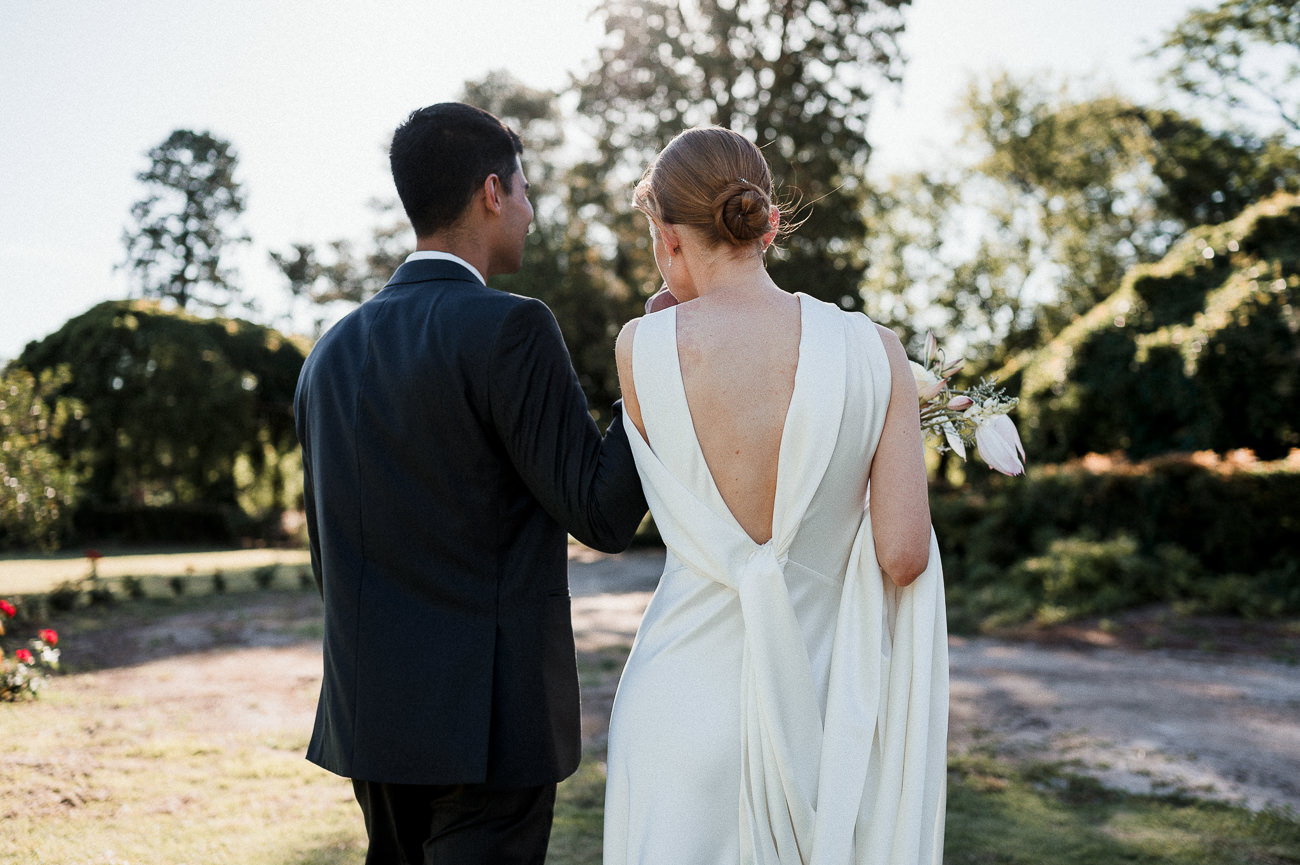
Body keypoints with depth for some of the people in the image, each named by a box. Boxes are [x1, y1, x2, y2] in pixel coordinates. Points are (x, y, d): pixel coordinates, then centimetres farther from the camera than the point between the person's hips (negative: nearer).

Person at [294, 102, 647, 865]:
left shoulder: (333, 351, 9)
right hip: (488, 718, -7)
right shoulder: (510, 328, -14)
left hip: (370, 713, 8)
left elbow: (329, 557, 14)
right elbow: (603, 514, -12)